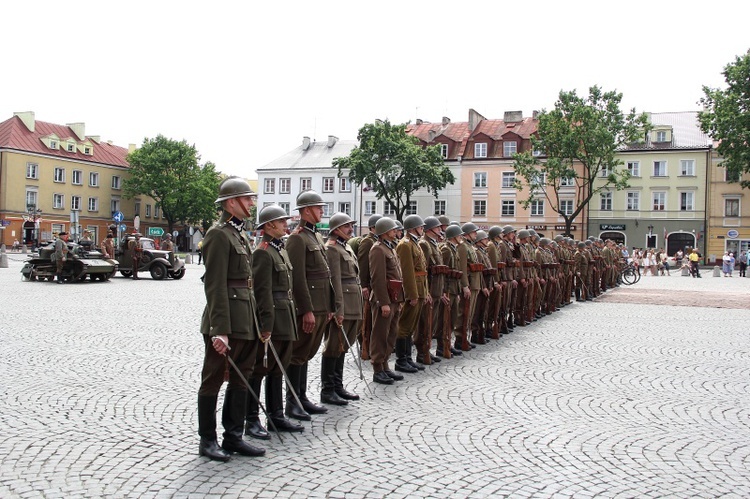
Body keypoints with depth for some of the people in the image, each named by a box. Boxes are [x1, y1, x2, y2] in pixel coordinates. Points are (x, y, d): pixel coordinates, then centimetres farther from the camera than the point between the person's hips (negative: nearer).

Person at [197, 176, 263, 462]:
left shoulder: (240, 233, 16)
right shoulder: (219, 234, -13)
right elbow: (215, 286, -19)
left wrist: (255, 320, 15)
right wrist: (219, 329, -23)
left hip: (246, 321, 9)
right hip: (227, 320, -9)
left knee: (241, 378, 14)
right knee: (213, 380, 3)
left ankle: (233, 437, 24)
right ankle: (208, 441, 15)